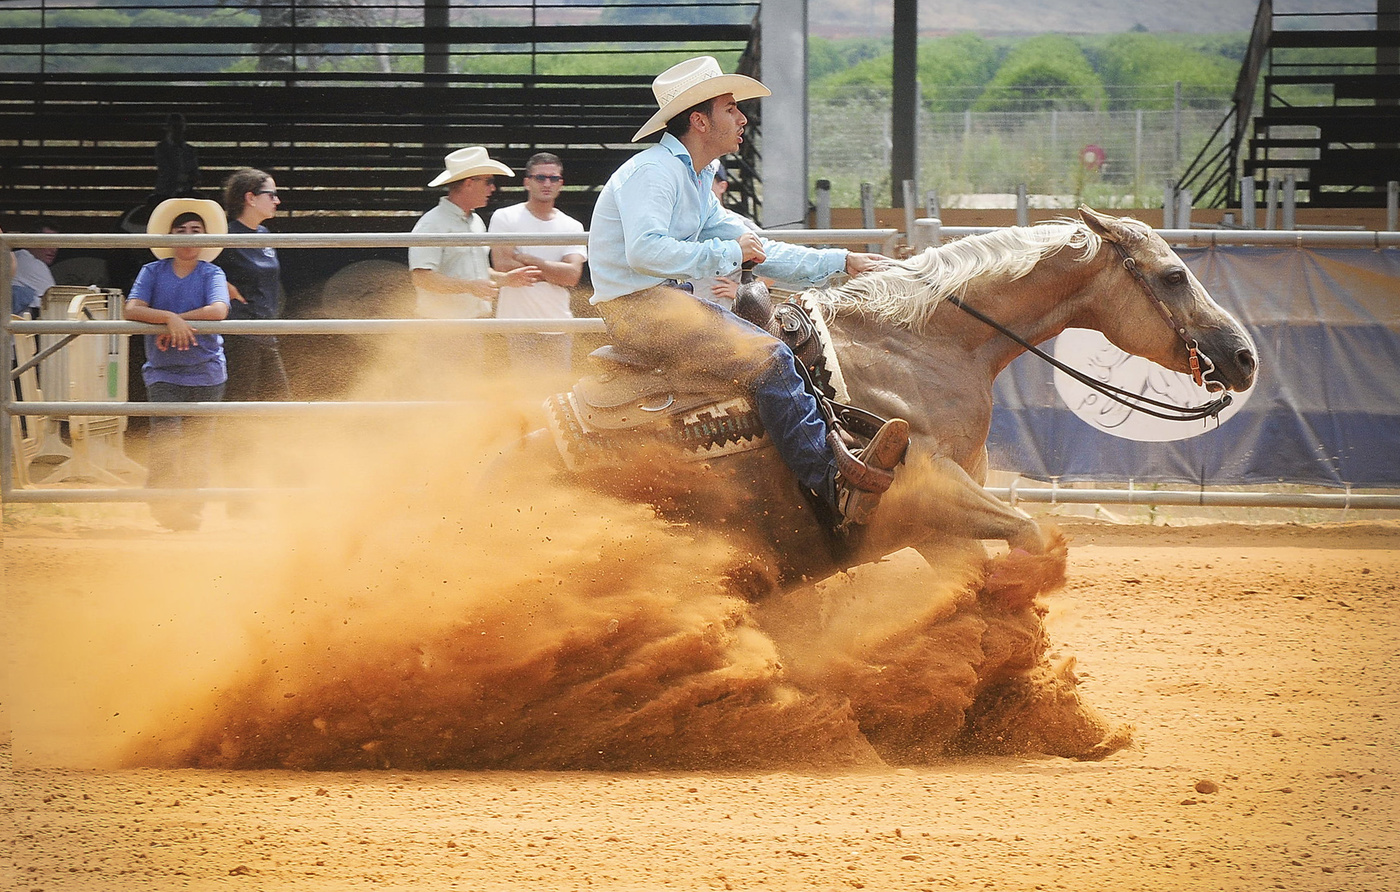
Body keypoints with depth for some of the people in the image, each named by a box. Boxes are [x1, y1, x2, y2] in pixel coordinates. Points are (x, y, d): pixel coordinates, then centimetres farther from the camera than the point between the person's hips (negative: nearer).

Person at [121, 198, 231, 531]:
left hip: (205, 370, 1)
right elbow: (132, 310, -11)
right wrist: (171, 318, -25)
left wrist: (176, 323, -19)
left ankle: (192, 510, 14)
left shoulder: (212, 275, 1)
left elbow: (218, 311, -17)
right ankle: (161, 502, -11)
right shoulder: (153, 272, 3)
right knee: (165, 435, -18)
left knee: (198, 444, 3)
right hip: (162, 371, 0)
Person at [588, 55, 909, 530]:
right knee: (768, 358, -22)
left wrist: (842, 262, 19)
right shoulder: (654, 171, -11)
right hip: (637, 307, -11)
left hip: (667, 301, 11)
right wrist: (728, 253, -17)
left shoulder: (697, 182, 20)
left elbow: (759, 252, 23)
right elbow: (646, 251, -26)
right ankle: (836, 485, -28)